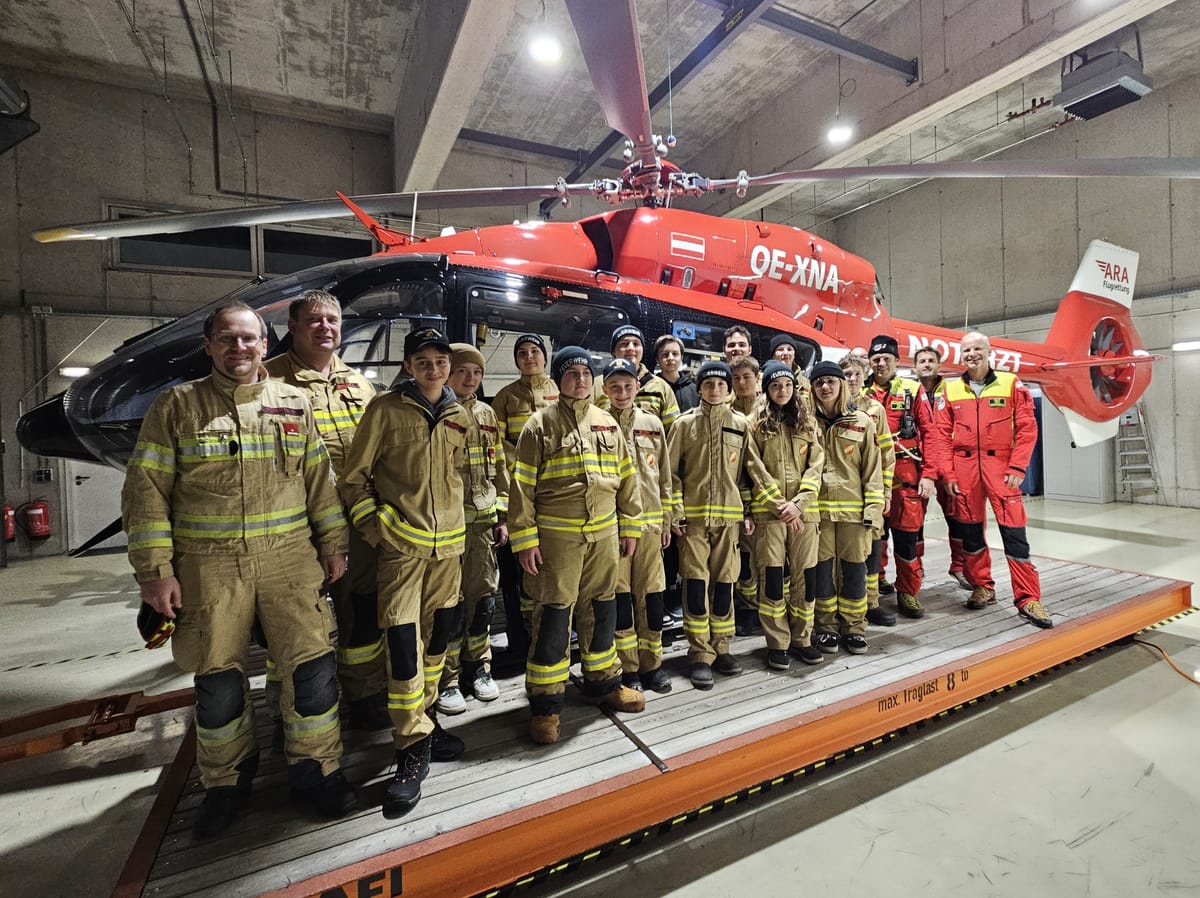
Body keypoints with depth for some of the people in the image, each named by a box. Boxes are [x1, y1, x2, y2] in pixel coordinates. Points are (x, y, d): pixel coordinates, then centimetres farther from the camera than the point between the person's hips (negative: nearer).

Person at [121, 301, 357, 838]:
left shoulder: (294, 404, 8)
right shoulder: (176, 405, 3)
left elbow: (320, 481, 10)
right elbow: (146, 491, 0)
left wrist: (333, 544, 7)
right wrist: (155, 570, -5)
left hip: (290, 558, 1)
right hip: (209, 565, 0)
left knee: (312, 665, 0)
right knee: (218, 679, 10)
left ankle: (315, 771, 21)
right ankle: (227, 783, 33)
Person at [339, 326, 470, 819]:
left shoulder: (459, 415, 8)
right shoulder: (385, 409, -5)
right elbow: (354, 476, -3)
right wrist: (373, 526, -9)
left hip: (448, 541, 5)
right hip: (401, 542, -4)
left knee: (438, 633, 15)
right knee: (402, 640, -6)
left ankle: (423, 719, 35)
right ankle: (413, 747, 9)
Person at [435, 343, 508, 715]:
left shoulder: (487, 415, 11)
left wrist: (503, 515, 10)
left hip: (483, 520, 5)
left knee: (483, 596, 12)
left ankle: (478, 667, 30)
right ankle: (447, 679, 18)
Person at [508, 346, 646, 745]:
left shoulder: (608, 423, 12)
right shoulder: (541, 423, -3)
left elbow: (626, 478, 14)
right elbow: (522, 484, -6)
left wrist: (630, 526, 11)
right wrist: (524, 538, -11)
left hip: (604, 533, 5)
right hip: (557, 536, -4)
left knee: (601, 609, 16)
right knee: (553, 615, 1)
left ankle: (603, 682, 34)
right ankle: (545, 702, 16)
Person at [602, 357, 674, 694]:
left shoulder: (652, 424, 10)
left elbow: (664, 475, 13)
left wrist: (666, 520, 11)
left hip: (649, 521, 3)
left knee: (651, 593, 7)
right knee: (620, 594, 4)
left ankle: (651, 664, 23)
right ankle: (628, 668, 18)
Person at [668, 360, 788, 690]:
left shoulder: (741, 425, 8)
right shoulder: (685, 424, 3)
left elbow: (755, 470, 9)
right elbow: (671, 471, 0)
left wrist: (779, 503, 4)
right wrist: (675, 513, -7)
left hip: (729, 515, 2)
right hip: (693, 516, -2)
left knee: (723, 582, 8)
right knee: (697, 582, -3)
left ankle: (720, 648, 22)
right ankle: (700, 655, 7)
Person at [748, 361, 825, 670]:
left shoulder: (807, 423, 12)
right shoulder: (757, 424, 3)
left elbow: (816, 466, 4)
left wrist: (800, 501, -10)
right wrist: (780, 505, -10)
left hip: (804, 511, 3)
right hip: (768, 511, -3)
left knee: (805, 574, 6)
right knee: (772, 575, -2)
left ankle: (801, 639, 21)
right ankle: (777, 644, 11)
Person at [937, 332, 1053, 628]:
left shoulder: (1011, 384, 2)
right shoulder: (951, 390, 6)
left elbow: (1027, 428, -1)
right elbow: (943, 435, 5)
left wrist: (1017, 468, -8)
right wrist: (949, 474, -1)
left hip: (1001, 466, -2)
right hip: (964, 468, 2)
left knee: (1014, 532, -1)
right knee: (971, 530, 10)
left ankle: (1027, 599, 9)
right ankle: (982, 587, 26)